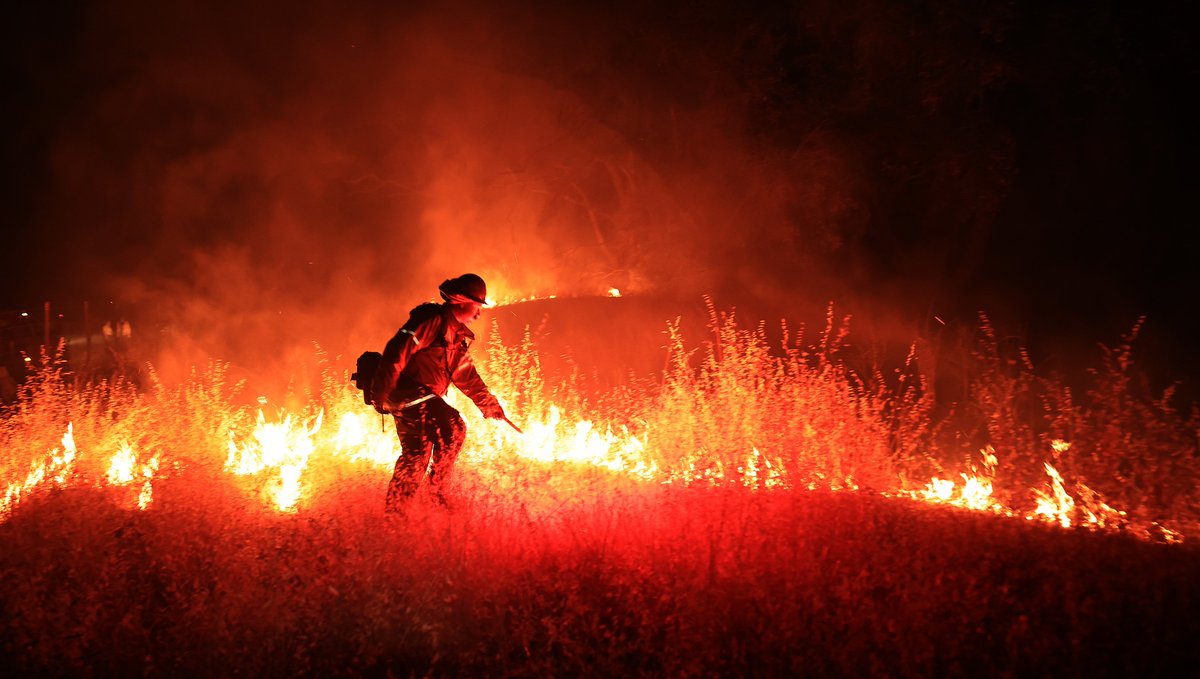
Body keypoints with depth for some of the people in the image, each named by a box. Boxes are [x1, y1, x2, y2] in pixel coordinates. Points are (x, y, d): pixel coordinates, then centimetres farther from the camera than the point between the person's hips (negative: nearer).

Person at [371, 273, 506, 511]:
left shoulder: (455, 335, 20)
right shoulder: (432, 320, -12)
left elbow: (467, 375, 26)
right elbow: (397, 350, -21)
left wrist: (490, 404, 26)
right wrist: (380, 394, -26)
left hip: (421, 400, 10)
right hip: (408, 392, -10)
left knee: (416, 455, 13)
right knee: (453, 429, -21)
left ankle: (393, 510, 24)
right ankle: (436, 489, -10)